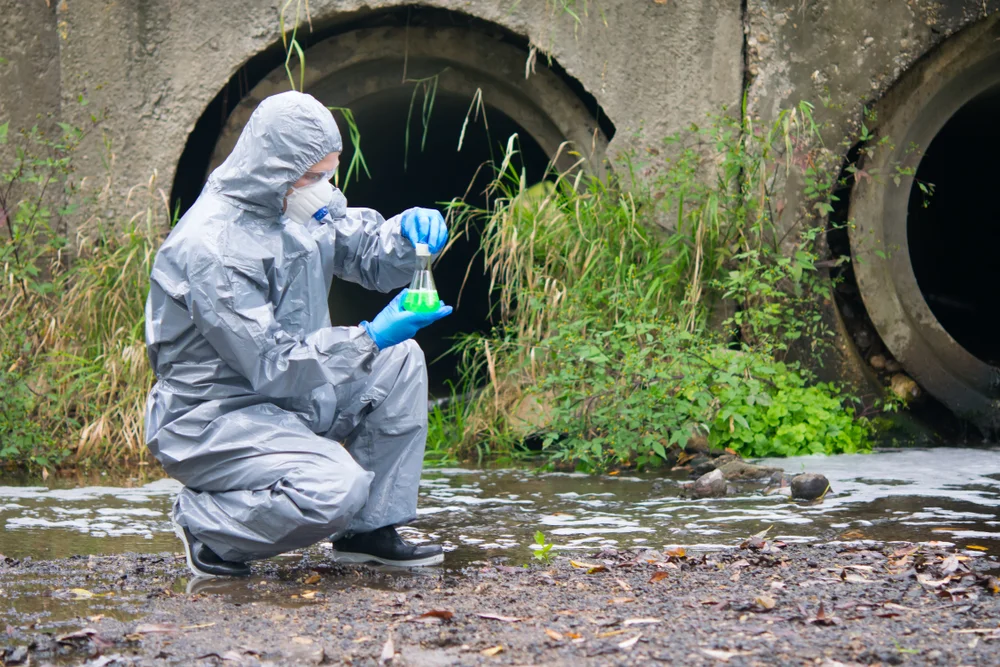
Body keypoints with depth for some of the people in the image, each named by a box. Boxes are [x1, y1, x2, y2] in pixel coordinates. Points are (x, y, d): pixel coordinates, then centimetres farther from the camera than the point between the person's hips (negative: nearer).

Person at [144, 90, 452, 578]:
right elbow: (272, 365, -26)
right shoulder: (211, 249, -25)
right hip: (213, 416, -9)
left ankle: (371, 530, 4)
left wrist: (410, 232, -8)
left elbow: (369, 254, 15)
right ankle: (205, 523, -5)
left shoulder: (300, 207, 2)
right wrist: (370, 339, -28)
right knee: (336, 487, -30)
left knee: (401, 360, -1)